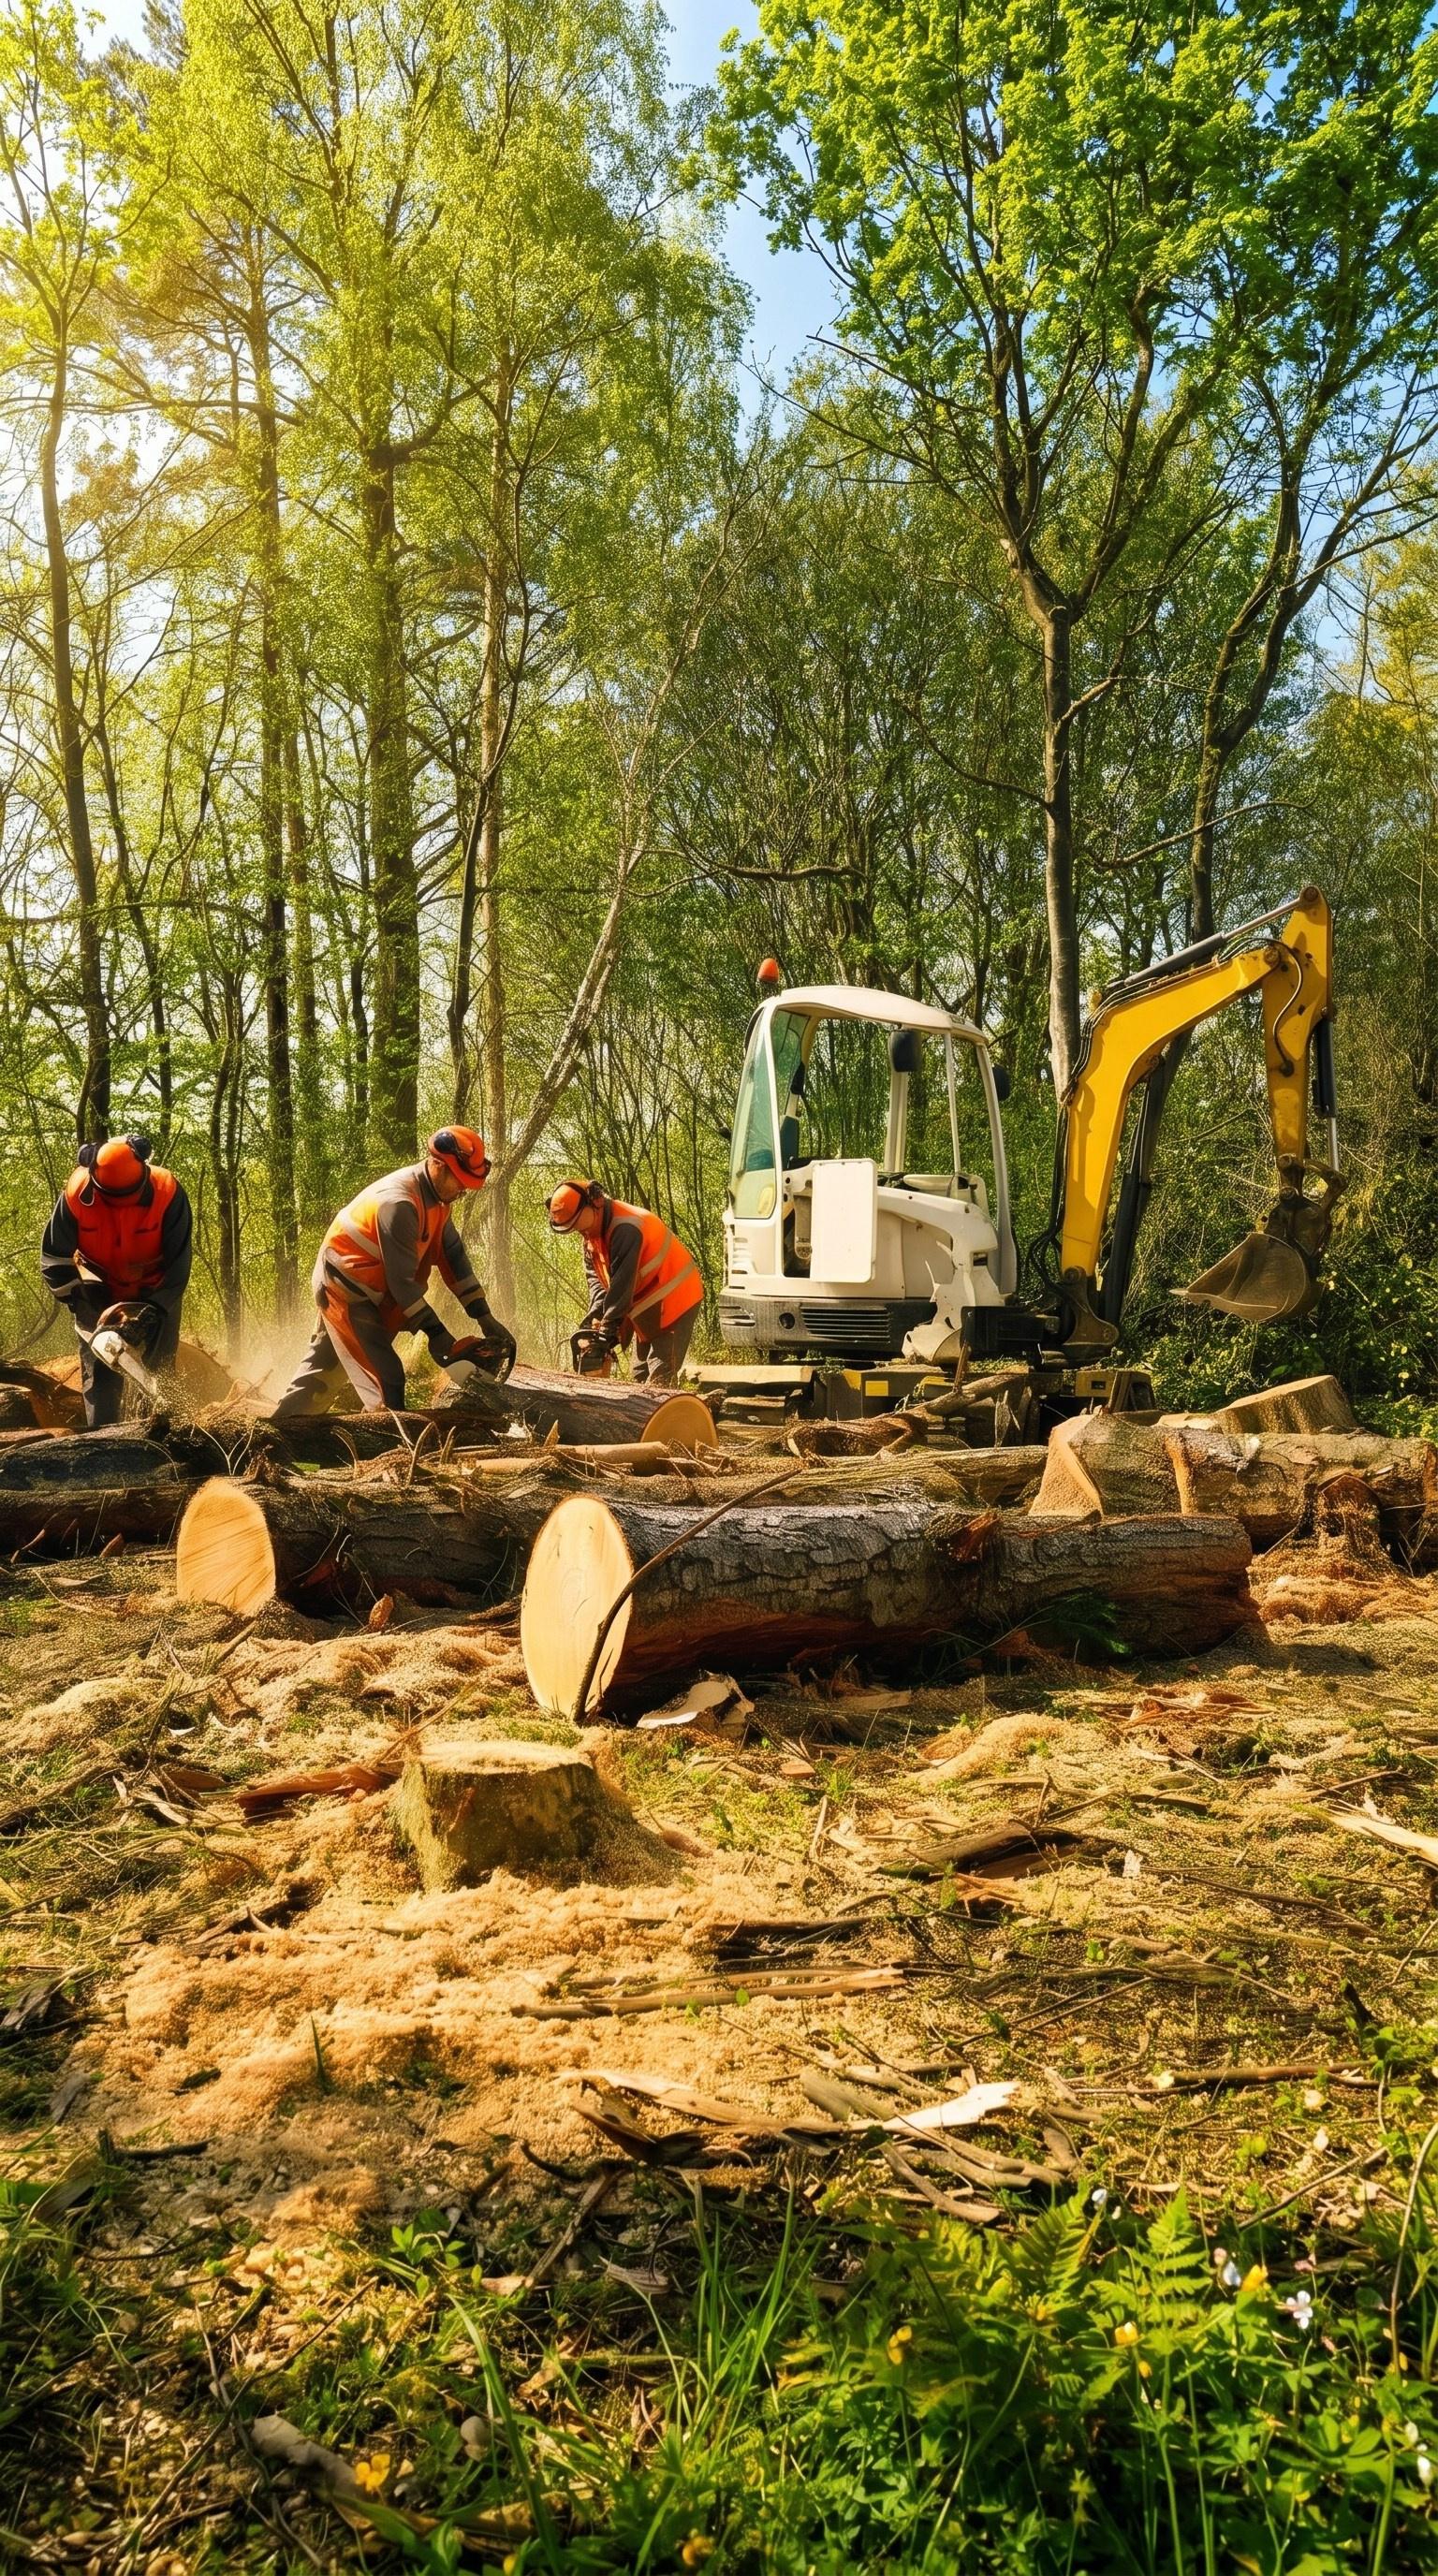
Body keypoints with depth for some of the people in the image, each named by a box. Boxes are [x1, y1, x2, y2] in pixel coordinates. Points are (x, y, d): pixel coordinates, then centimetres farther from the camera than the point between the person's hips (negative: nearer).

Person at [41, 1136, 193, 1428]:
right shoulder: (76, 1194, -25)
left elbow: (178, 1263, -22)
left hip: (156, 1293, 0)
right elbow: (54, 1259, -13)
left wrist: (153, 1313, -28)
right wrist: (81, 1308, -20)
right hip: (98, 1295, 0)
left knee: (158, 1370, 0)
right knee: (99, 1372, -7)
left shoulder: (167, 1191, -28)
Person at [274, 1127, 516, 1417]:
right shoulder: (399, 1202, -29)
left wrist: (484, 1316, -4)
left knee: (325, 1367, 21)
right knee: (385, 1379, -12)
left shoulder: (436, 1197, -1)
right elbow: (401, 1279, -26)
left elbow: (452, 1255, 0)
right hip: (345, 1289, -10)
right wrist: (435, 1332, -23)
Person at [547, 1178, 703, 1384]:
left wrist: (605, 1332, -28)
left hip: (674, 1300, -10)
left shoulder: (625, 1229, -29)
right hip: (646, 1306, 10)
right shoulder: (592, 1232, 1)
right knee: (641, 1375, 11)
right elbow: (595, 1276, 3)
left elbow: (622, 1286, -30)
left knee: (660, 1379, -15)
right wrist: (597, 1315, -13)